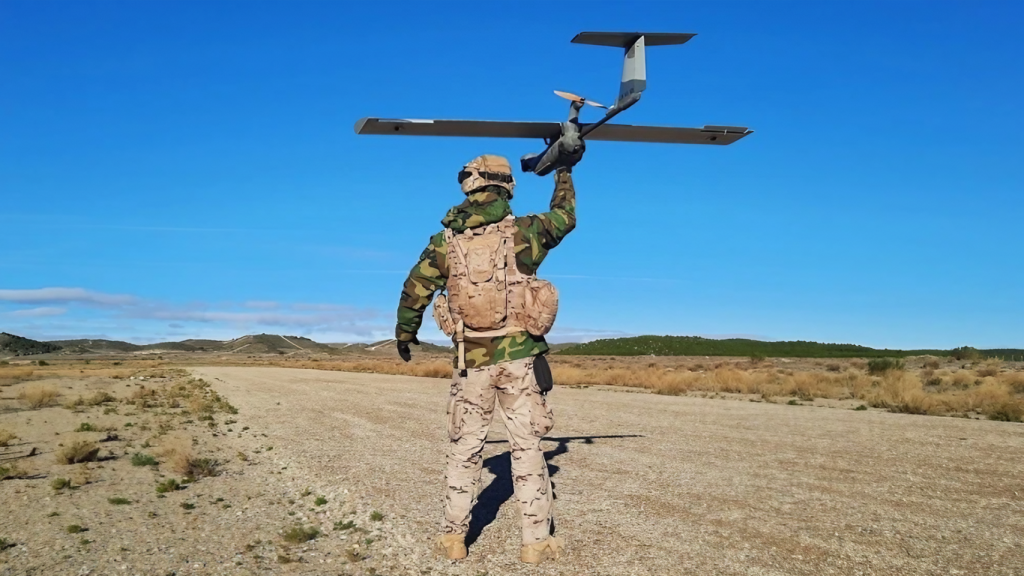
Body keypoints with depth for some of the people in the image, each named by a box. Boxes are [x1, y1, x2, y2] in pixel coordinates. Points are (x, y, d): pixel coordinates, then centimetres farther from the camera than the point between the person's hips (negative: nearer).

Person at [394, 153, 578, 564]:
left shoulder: (446, 240, 1)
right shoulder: (523, 231, -3)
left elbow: (414, 293, 5)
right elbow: (565, 217, 16)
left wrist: (404, 336, 22)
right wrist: (563, 171, 31)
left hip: (472, 359, 2)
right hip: (520, 356, -1)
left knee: (464, 449, 13)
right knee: (527, 447, 6)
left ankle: (453, 537, 19)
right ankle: (537, 540, 11)